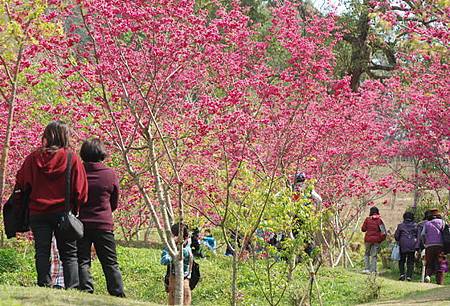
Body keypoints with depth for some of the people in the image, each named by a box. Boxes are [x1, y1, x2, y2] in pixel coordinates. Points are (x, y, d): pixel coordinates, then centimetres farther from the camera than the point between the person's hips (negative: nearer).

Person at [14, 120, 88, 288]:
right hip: (63, 212, -1)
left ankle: (44, 286, -1)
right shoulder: (72, 158, -6)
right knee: (69, 254, 5)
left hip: (37, 213, 1)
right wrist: (74, 209, 9)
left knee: (42, 253, 6)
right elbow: (80, 190, -6)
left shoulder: (34, 158, -3)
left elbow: (21, 184, 2)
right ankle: (72, 288, -4)